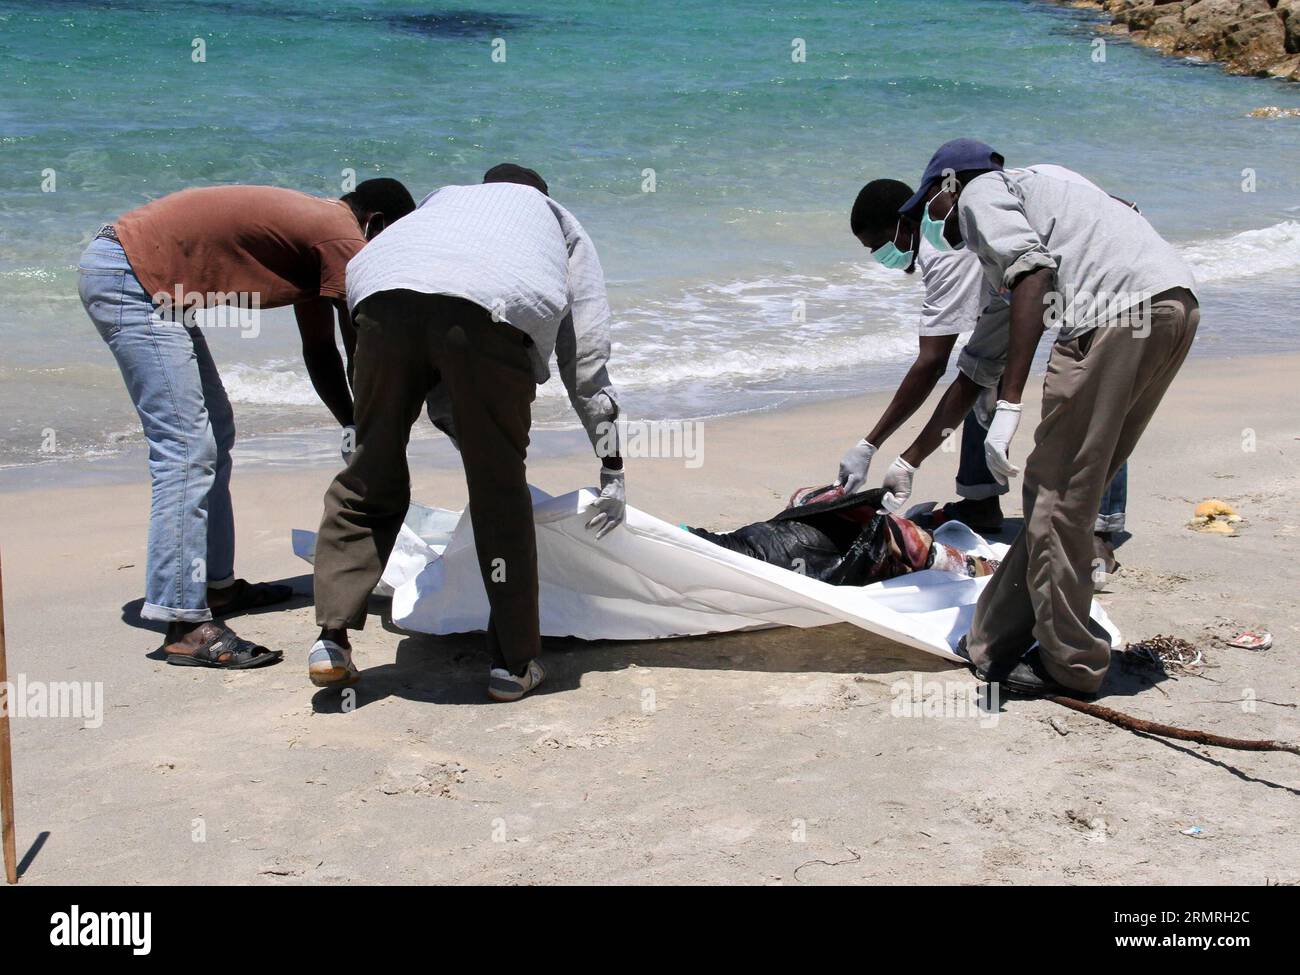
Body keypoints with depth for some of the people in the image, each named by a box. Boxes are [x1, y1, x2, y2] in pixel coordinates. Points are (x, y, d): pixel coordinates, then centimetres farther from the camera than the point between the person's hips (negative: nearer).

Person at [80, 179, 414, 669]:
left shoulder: (315, 230, 18)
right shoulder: (342, 238, -12)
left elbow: (320, 353, 21)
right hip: (129, 275, -11)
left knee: (214, 433, 16)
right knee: (187, 450, -14)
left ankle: (215, 585, 24)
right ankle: (185, 624, -14)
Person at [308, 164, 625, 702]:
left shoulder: (443, 198, 45)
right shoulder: (559, 220, 39)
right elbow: (586, 359, 31)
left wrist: (460, 429, 49)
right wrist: (611, 469, 35)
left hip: (386, 295, 2)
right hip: (494, 309, -2)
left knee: (371, 476, 16)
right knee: (500, 490, 10)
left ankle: (332, 639, 10)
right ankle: (514, 663, 16)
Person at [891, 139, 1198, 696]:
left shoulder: (979, 194, 12)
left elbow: (1032, 274, -12)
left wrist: (1008, 405, -16)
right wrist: (910, 458, 43)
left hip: (1119, 309, -9)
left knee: (1057, 497, 0)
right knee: (1071, 491, 14)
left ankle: (1068, 666, 7)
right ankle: (995, 642, 22)